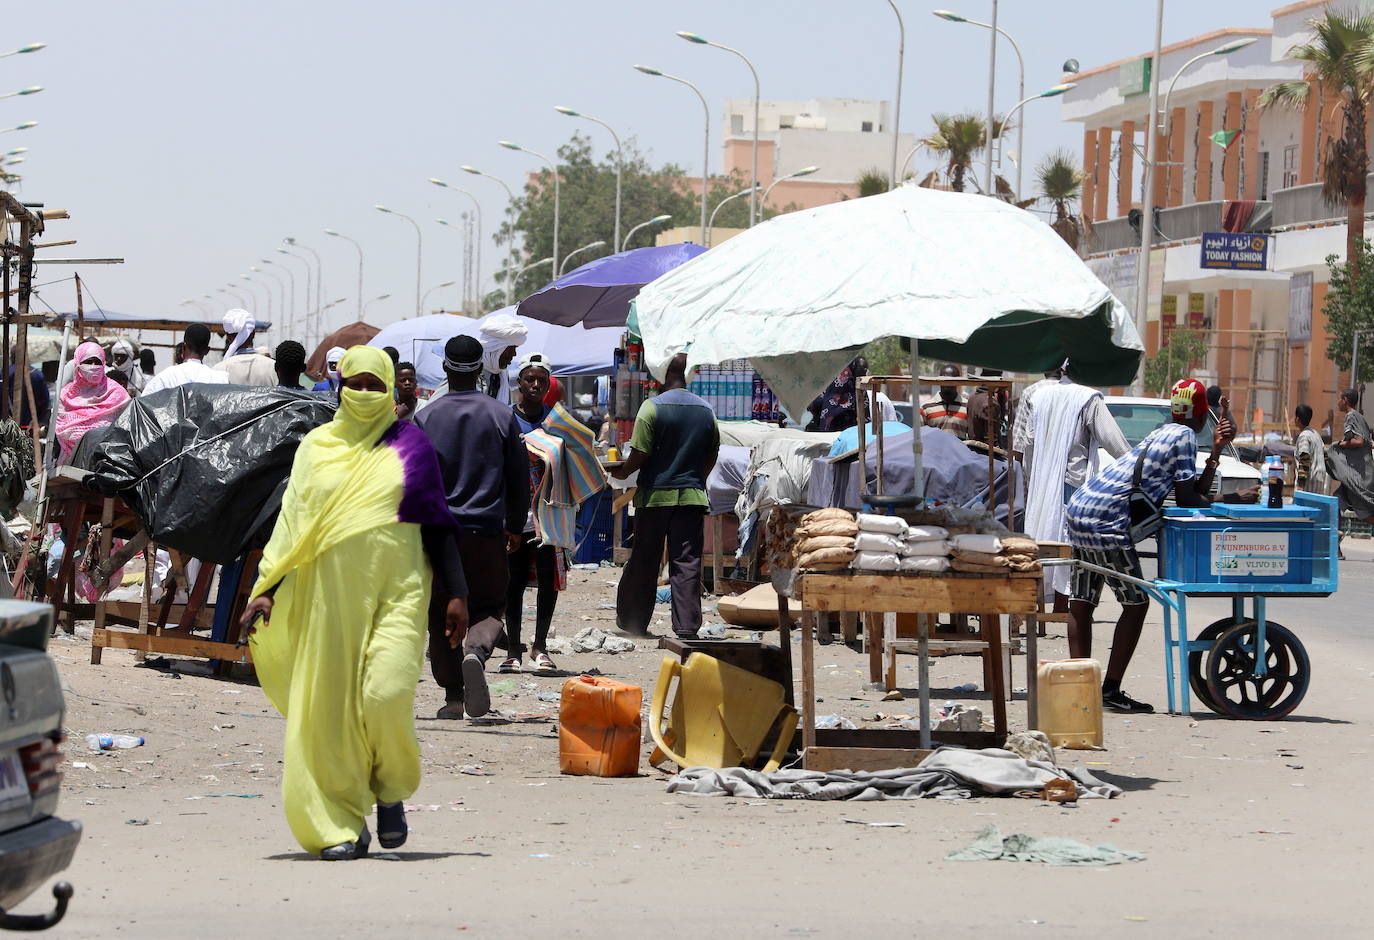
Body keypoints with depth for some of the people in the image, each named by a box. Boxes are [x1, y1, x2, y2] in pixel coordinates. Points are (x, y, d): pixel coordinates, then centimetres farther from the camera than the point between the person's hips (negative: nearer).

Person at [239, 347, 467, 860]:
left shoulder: (410, 446, 7)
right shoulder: (316, 447, 11)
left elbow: (437, 524, 8)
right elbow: (292, 524, 10)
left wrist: (455, 593, 2)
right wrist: (267, 589, 0)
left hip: (395, 592, -2)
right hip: (331, 593, 2)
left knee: (385, 694, -18)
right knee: (331, 707, -2)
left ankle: (391, 791, 9)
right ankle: (344, 825, 6)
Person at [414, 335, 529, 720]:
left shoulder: (425, 418, -1)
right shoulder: (502, 415, 0)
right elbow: (520, 477, 6)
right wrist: (515, 526, 19)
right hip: (486, 532, 0)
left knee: (441, 616, 9)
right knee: (488, 607, 8)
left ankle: (453, 695, 6)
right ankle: (476, 651, -24)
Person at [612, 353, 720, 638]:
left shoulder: (652, 407, -9)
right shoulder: (705, 411, 5)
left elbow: (640, 454, -12)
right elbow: (712, 455, 12)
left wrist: (622, 473, 6)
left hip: (656, 494, -3)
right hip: (692, 496, 3)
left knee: (643, 561, 8)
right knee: (687, 562, 1)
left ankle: (632, 622, 17)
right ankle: (687, 627, -4)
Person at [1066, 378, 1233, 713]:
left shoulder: (1162, 433, 24)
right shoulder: (1185, 436, -3)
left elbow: (1196, 490, 21)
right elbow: (1187, 499, -4)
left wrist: (1215, 450, 18)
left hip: (1080, 509, 9)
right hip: (1107, 520, -9)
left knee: (1082, 602, 9)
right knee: (1136, 602, -1)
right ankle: (1111, 690, -4)